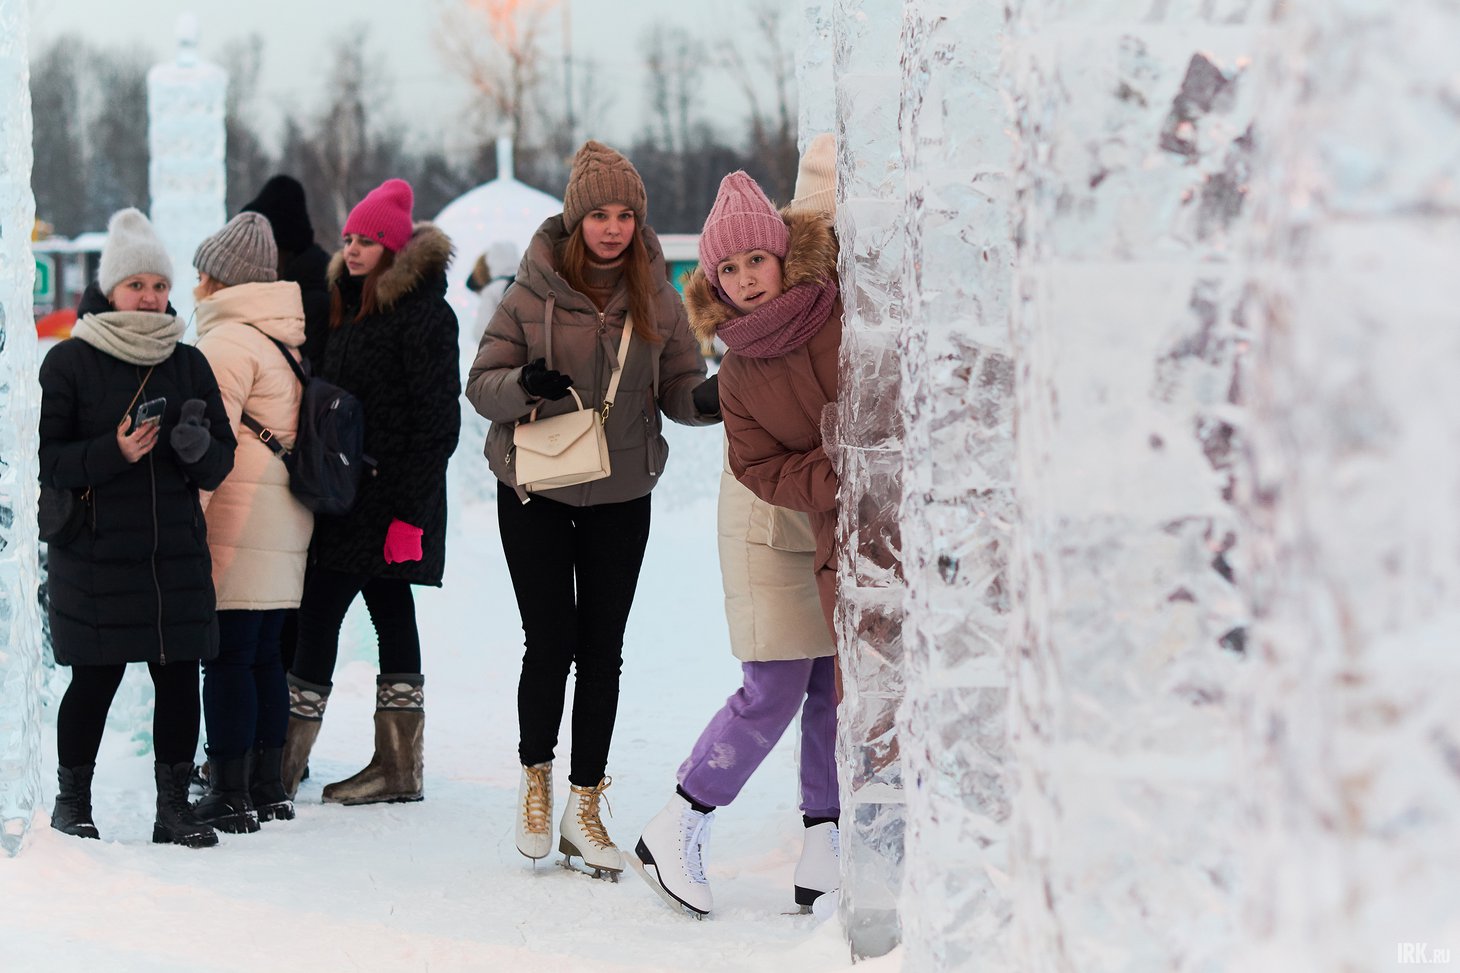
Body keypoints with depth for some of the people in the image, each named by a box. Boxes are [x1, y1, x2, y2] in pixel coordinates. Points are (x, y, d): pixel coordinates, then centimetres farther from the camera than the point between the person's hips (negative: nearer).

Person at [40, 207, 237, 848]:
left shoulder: (189, 364, 11)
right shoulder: (69, 363, -1)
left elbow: (222, 460, 11)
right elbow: (45, 458, -5)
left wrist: (199, 447, -12)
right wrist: (114, 453, -20)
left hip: (177, 551, 4)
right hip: (95, 553, -3)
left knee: (179, 676, 2)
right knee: (95, 678, 0)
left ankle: (173, 803, 13)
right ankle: (72, 800, 17)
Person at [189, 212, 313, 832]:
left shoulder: (227, 342, -10)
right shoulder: (285, 339, 17)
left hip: (238, 515, -9)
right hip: (288, 519, 9)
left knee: (227, 656, -6)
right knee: (264, 653, 13)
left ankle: (230, 794, -6)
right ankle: (267, 787, 18)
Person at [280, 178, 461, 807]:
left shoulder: (423, 312, -13)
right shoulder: (349, 303, 14)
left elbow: (437, 421, -16)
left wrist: (410, 511, -20)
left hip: (386, 496, -9)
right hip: (345, 492, 9)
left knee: (318, 613, -9)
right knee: (391, 615, 9)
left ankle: (282, 766, -5)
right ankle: (399, 768, 13)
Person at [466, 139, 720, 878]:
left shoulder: (655, 297, -1)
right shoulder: (533, 293, -8)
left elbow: (679, 386, 4)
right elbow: (481, 384, -6)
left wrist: (708, 399, -19)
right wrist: (525, 384, -28)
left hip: (621, 496, 2)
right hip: (535, 491, -2)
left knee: (602, 650, 4)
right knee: (551, 644, -2)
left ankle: (583, 803, 14)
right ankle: (536, 779, 22)